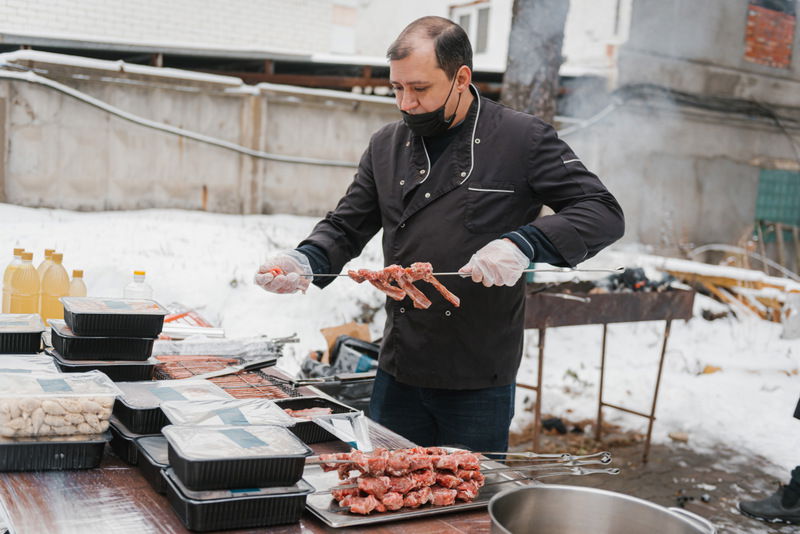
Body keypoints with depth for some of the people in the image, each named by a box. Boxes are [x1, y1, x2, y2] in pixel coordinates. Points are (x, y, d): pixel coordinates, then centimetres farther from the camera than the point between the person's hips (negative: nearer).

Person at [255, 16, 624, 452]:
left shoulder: (522, 140, -7)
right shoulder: (387, 145, 8)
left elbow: (604, 213, -10)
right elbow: (346, 226, 11)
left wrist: (523, 244, -26)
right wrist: (304, 261, -10)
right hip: (398, 373, 4)